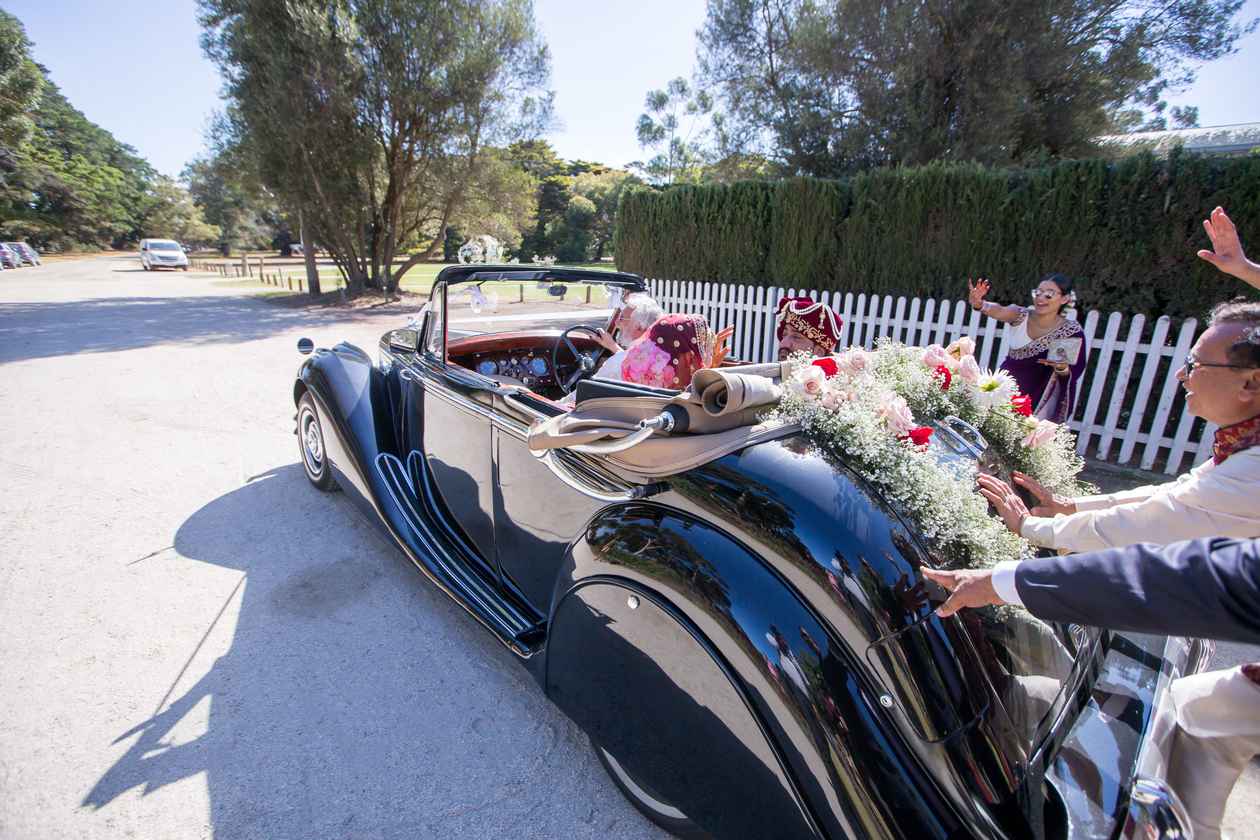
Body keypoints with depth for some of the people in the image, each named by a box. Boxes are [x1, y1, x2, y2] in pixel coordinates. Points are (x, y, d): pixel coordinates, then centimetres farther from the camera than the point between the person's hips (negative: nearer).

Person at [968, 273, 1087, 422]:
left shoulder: (1072, 332, -11)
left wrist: (1061, 368, -30)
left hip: (1039, 398, -2)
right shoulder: (1021, 315, -9)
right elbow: (999, 311, -32)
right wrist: (979, 304, -53)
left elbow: (1073, 375, -7)